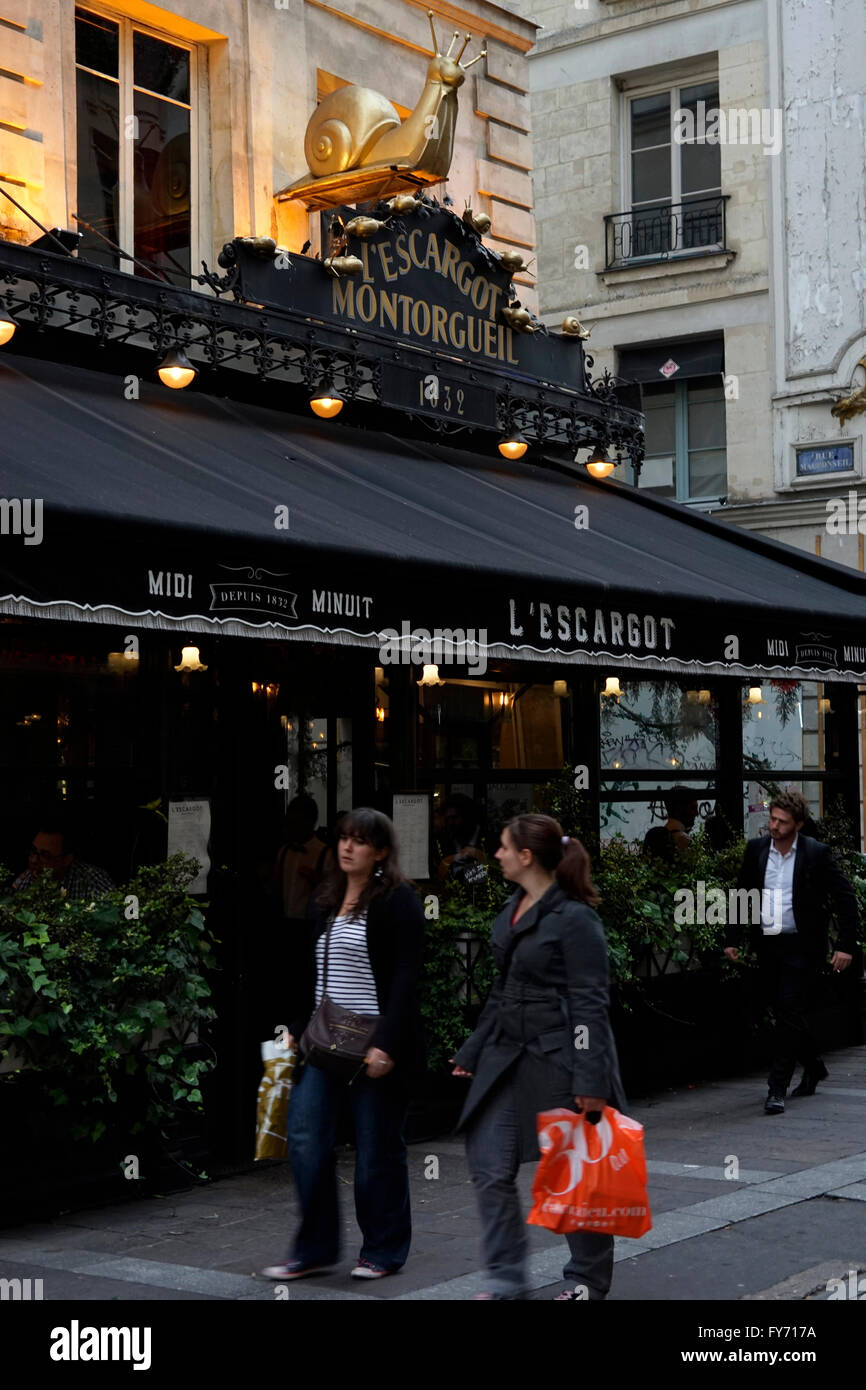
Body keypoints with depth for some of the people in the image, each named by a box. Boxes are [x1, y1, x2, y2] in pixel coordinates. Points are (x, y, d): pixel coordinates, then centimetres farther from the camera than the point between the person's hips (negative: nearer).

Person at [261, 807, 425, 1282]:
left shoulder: (397, 901, -8)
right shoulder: (326, 901, 14)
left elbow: (405, 980, -14)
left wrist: (386, 1045, -20)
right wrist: (297, 1029, 15)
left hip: (375, 1046, -6)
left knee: (376, 1149, 3)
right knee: (305, 1139, -1)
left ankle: (384, 1251, 18)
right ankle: (314, 1248, 11)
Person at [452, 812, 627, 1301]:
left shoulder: (575, 918, -15)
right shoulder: (512, 911, 11)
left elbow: (590, 1004, -17)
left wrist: (590, 1081, -21)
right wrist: (473, 1052, 20)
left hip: (559, 1059, -8)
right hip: (509, 1058, 8)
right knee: (491, 1167, 3)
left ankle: (590, 1279, 23)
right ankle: (506, 1277, 14)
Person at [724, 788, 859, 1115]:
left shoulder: (817, 853, -8)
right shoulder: (756, 849, 4)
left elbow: (846, 899, -5)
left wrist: (846, 946, -11)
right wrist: (732, 938, 8)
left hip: (801, 947, -5)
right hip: (768, 945, 5)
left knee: (789, 1013, -10)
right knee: (784, 1013, 13)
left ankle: (777, 1088, -7)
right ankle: (813, 1067, 36)